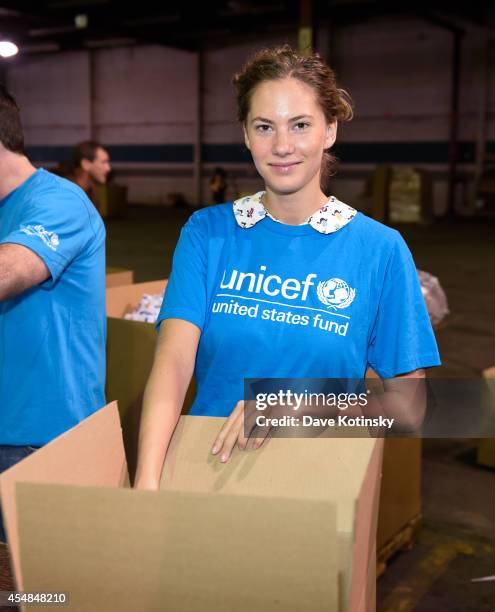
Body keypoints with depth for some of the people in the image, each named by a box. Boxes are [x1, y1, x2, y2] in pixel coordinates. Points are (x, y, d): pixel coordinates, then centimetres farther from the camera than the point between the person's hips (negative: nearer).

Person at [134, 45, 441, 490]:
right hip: (209, 461, 2)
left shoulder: (380, 249, -2)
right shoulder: (207, 232, 2)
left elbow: (407, 403, -1)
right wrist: (148, 480, -25)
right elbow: (174, 359, -10)